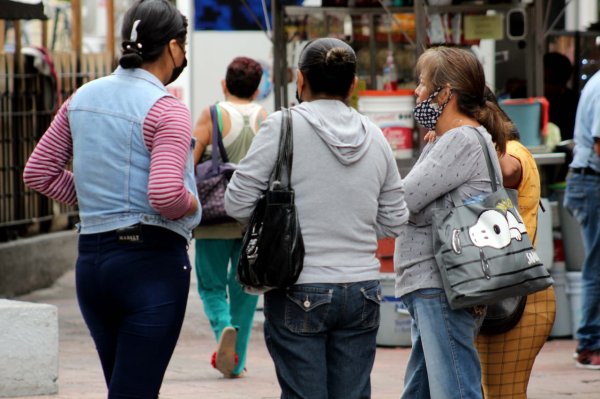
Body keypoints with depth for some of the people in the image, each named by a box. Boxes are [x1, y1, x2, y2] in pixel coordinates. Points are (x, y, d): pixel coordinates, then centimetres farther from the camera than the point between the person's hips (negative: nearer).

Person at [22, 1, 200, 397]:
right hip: (152, 260, -7)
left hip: (91, 258, 7)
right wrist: (192, 206, -3)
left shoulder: (83, 98, 9)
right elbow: (165, 194, -24)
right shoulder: (166, 110, -12)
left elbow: (39, 172, 13)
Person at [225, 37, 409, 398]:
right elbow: (394, 222, 11)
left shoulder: (283, 127, -7)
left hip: (300, 291, -4)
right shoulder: (374, 136, 6)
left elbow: (238, 203, -7)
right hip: (362, 289, 4)